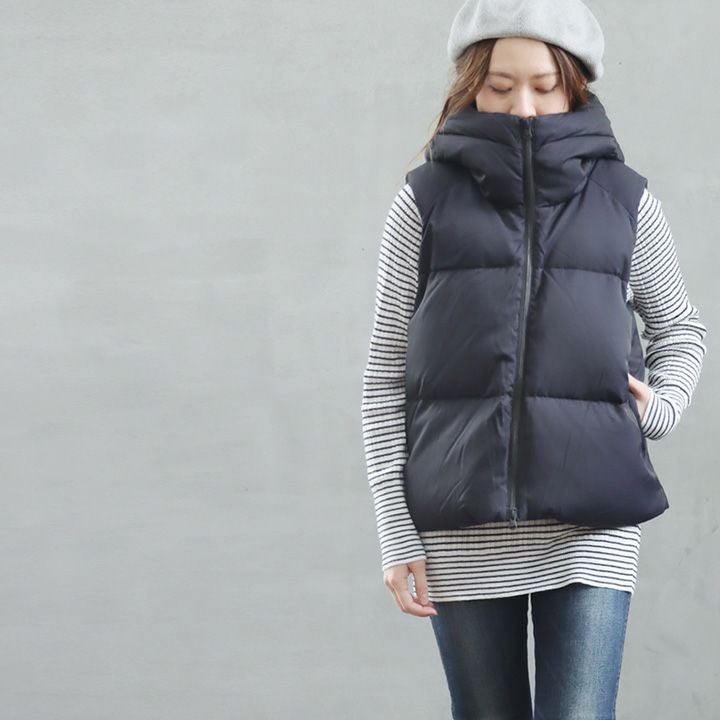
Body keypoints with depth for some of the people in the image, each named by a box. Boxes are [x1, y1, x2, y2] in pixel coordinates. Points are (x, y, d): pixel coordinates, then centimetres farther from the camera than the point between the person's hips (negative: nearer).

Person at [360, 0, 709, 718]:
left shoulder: (623, 198, 9)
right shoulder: (427, 199, 6)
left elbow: (679, 326, 24)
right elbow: (385, 376, 5)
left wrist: (662, 405, 2)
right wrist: (395, 530, -1)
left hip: (591, 522, 0)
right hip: (462, 526, 0)